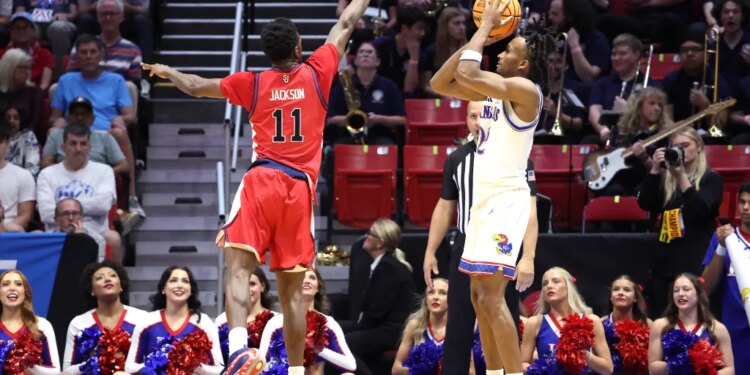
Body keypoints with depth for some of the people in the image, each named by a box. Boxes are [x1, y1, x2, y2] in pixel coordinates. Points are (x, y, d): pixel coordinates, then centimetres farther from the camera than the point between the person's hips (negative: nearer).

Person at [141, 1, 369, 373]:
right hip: (301, 188, 2)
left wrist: (166, 71, 39)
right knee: (291, 288, 7)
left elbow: (196, 87, 20)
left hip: (261, 182, -2)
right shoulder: (316, 74, 7)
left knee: (239, 268, -12)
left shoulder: (253, 84, 7)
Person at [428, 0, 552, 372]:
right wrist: (476, 36, 8)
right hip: (484, 199, 10)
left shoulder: (525, 90, -14)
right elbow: (440, 83, 14)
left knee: (491, 297, -16)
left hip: (506, 200, -10)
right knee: (479, 295, 14)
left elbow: (466, 74, -24)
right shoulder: (493, 89, 13)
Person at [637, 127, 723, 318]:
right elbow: (645, 204, 0)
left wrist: (681, 176, -17)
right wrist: (655, 170, -8)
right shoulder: (665, 179, 13)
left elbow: (701, 210, -13)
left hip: (697, 263, -4)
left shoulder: (711, 178, 3)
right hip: (666, 262, 4)